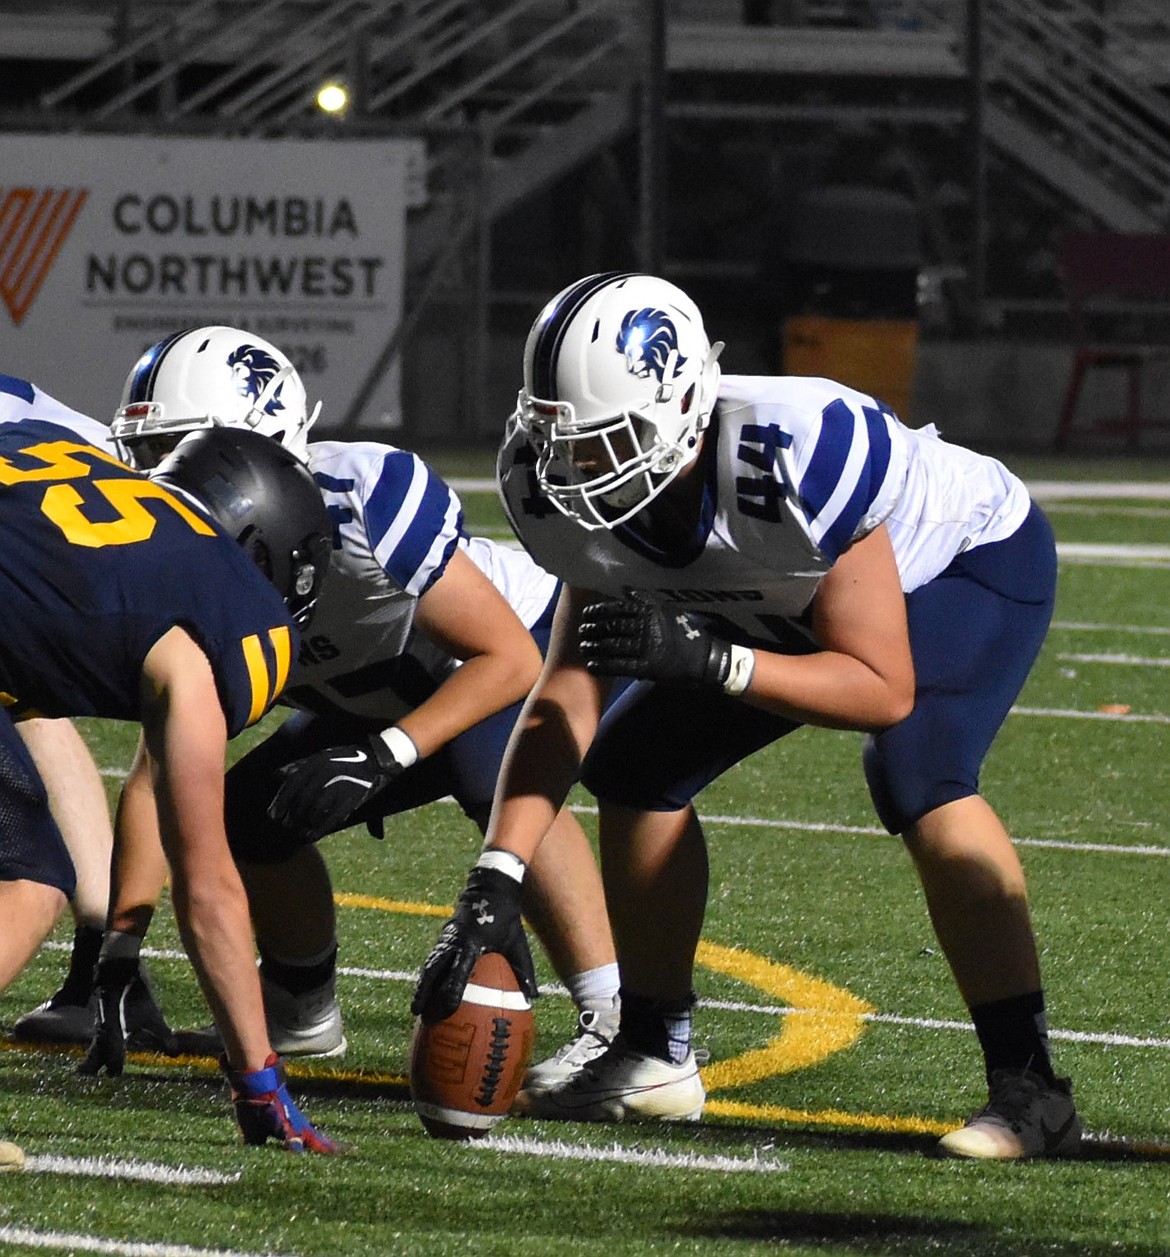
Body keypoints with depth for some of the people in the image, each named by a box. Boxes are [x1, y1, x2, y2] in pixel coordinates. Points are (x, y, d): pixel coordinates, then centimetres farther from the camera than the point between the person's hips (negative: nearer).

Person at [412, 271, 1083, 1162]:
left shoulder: (801, 458, -43)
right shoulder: (591, 500, -22)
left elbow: (885, 692, -36)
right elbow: (564, 704, -15)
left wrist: (707, 661, -48)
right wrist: (492, 889, -25)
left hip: (975, 561, -7)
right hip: (804, 597, 7)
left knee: (916, 778, -32)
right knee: (636, 767, 1)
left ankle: (1029, 1090, -28)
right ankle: (655, 1059, 16)